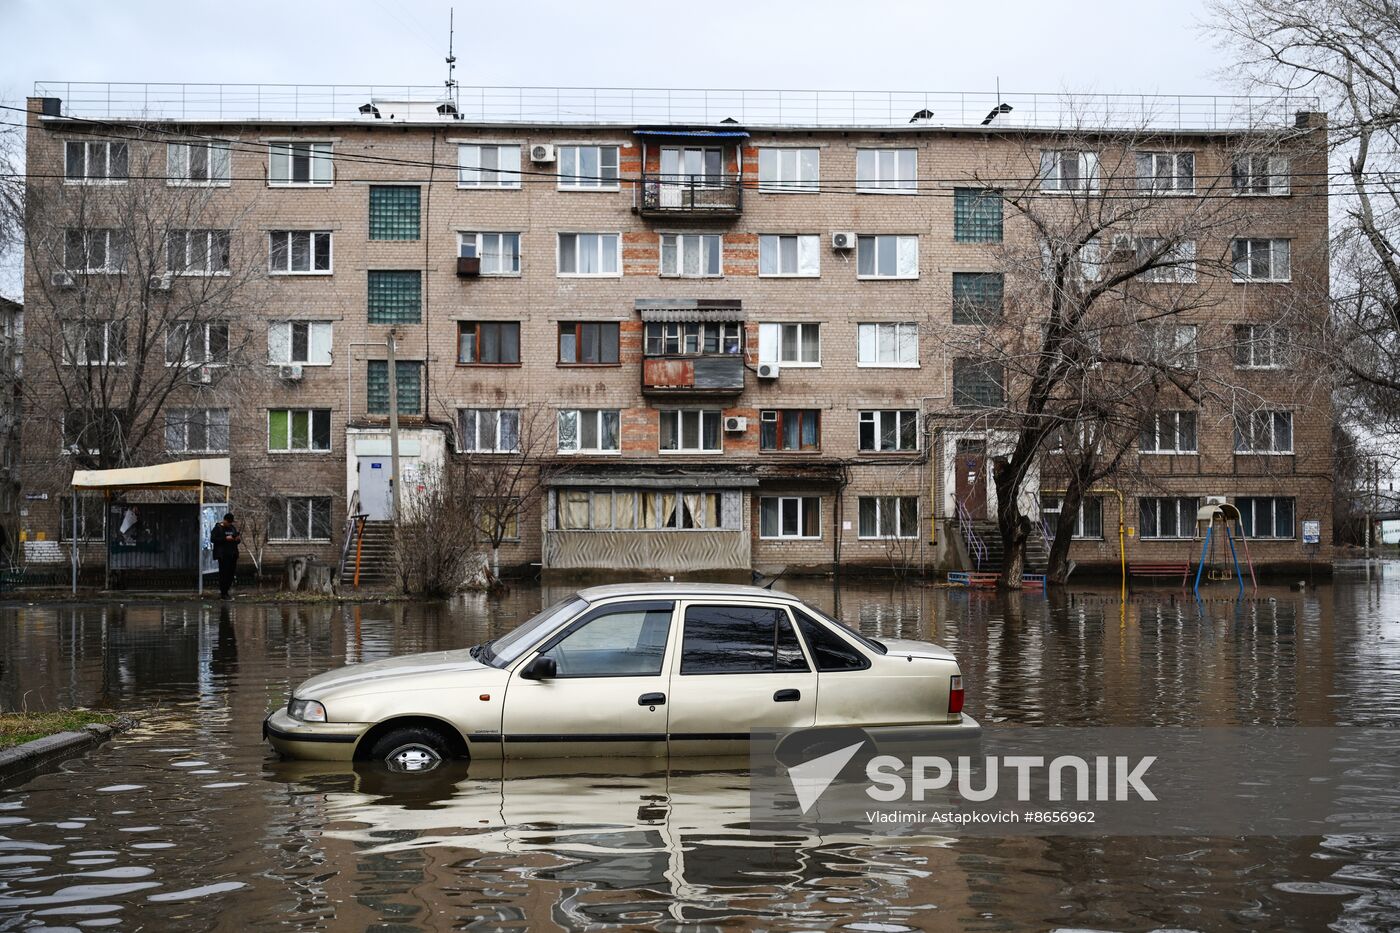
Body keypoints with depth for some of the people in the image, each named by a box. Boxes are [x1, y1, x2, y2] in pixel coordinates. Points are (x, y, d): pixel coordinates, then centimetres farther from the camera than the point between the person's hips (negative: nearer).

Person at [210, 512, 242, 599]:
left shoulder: (233, 528, 17)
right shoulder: (218, 528, -3)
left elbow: (237, 539, 26)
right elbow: (213, 539, -13)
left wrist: (238, 539, 1)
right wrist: (225, 538, -20)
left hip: (232, 554, 7)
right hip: (223, 555, -7)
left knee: (231, 573, 6)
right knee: (224, 574, -8)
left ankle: (226, 591, 16)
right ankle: (223, 593, -4)